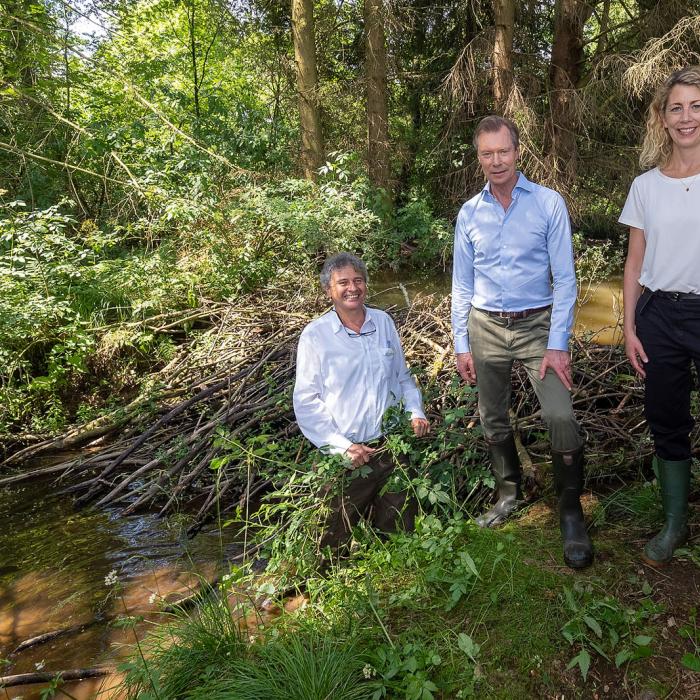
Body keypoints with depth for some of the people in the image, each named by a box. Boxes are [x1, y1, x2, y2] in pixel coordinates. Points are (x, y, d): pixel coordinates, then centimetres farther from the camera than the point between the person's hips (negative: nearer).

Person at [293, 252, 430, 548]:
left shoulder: (383, 322, 5)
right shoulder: (315, 335, -8)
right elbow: (306, 402, -9)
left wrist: (416, 412, 0)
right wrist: (342, 446, -17)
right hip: (347, 454, -3)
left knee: (400, 530, 14)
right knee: (335, 541, 6)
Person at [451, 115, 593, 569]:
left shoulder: (549, 204, -5)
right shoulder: (469, 213, 4)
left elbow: (565, 279, -6)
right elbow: (462, 284, 8)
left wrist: (558, 344, -13)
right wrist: (461, 344, 4)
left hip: (537, 325, -3)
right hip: (486, 328, 3)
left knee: (561, 417, -15)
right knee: (493, 420, 12)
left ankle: (571, 512, 4)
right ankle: (509, 493, 33)